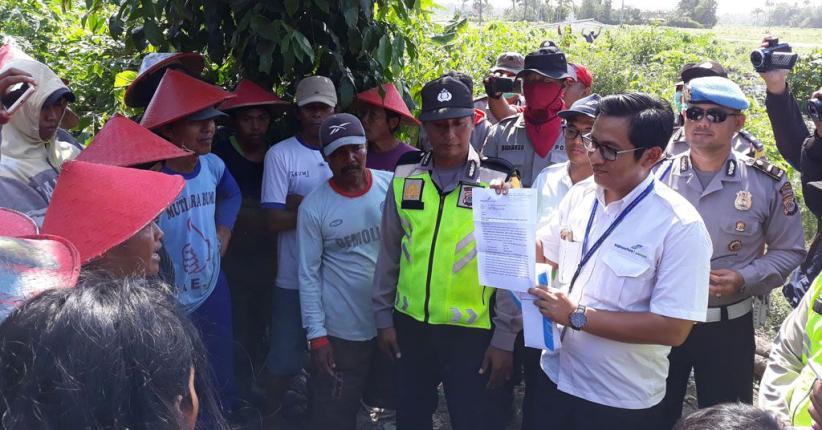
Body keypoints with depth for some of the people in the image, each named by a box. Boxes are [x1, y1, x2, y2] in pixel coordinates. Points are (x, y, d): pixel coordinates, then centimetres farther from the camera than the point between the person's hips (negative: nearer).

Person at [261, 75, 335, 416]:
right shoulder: (280, 155, -7)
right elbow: (274, 221, -12)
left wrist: (300, 204, -12)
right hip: (294, 278, -3)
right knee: (284, 359, 8)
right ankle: (271, 413, 32)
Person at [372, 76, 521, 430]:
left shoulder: (498, 183, -8)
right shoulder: (405, 176, 2)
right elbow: (389, 252, 8)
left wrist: (505, 338, -8)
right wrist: (383, 316, 9)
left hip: (473, 331, -3)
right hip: (409, 325, 4)